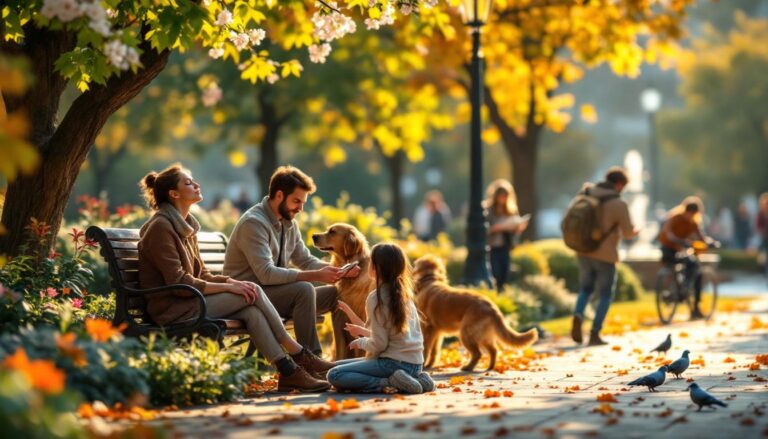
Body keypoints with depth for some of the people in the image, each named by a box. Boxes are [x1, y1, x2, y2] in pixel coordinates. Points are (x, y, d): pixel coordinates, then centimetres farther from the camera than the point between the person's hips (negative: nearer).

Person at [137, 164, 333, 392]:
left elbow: (201, 275, 16)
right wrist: (227, 287, -18)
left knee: (252, 312, -17)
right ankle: (298, 354, -9)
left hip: (190, 303, 8)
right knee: (252, 292, -17)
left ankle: (289, 373, -20)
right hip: (173, 310, -8)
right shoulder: (160, 227, -12)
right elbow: (178, 283, -18)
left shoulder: (184, 226, 18)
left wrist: (230, 280, -4)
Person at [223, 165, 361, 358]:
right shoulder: (254, 223, -19)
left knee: (338, 293, -1)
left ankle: (345, 358, 1)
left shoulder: (289, 223, 9)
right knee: (304, 289, -31)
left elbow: (305, 261, 14)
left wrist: (339, 271, -6)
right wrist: (317, 275, -28)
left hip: (277, 292, 9)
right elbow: (266, 274, -27)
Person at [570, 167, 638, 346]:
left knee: (585, 289, 19)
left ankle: (578, 317, -8)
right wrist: (634, 230, 12)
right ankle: (594, 334, 4)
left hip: (583, 251, 5)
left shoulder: (587, 193, 1)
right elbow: (628, 233, -9)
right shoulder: (619, 204, -15)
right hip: (605, 255, -5)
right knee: (606, 295, 10)